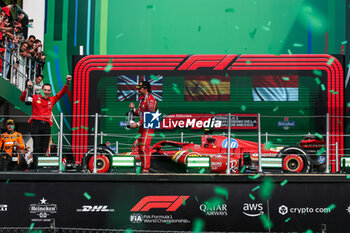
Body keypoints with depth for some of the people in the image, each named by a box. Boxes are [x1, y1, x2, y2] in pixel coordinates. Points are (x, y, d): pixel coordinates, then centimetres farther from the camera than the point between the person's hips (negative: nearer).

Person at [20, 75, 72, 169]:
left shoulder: (52, 100, 18)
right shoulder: (35, 98, 12)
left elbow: (62, 93, 17)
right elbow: (22, 98, 6)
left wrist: (67, 83, 4)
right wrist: (28, 88, -6)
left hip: (46, 125, 3)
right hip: (36, 123, -3)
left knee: (44, 149, 0)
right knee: (37, 147, -11)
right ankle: (35, 166, -12)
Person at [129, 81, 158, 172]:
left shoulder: (150, 99, -11)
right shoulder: (142, 99, 19)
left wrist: (138, 124, -21)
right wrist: (133, 108, 5)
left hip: (148, 127, -10)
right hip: (142, 127, 10)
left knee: (144, 148, -13)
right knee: (138, 147, 10)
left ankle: (146, 169, -11)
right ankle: (143, 166, 18)